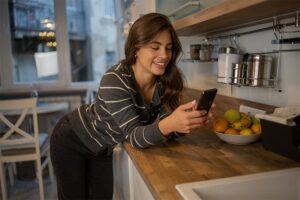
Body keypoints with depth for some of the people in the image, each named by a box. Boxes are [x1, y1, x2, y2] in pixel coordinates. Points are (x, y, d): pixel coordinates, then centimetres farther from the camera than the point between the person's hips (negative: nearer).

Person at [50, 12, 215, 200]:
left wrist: (188, 122, -38)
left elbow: (167, 130, -17)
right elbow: (134, 135, -35)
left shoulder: (165, 82, -17)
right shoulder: (115, 80, -33)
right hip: (71, 140, -5)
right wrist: (168, 124, -54)